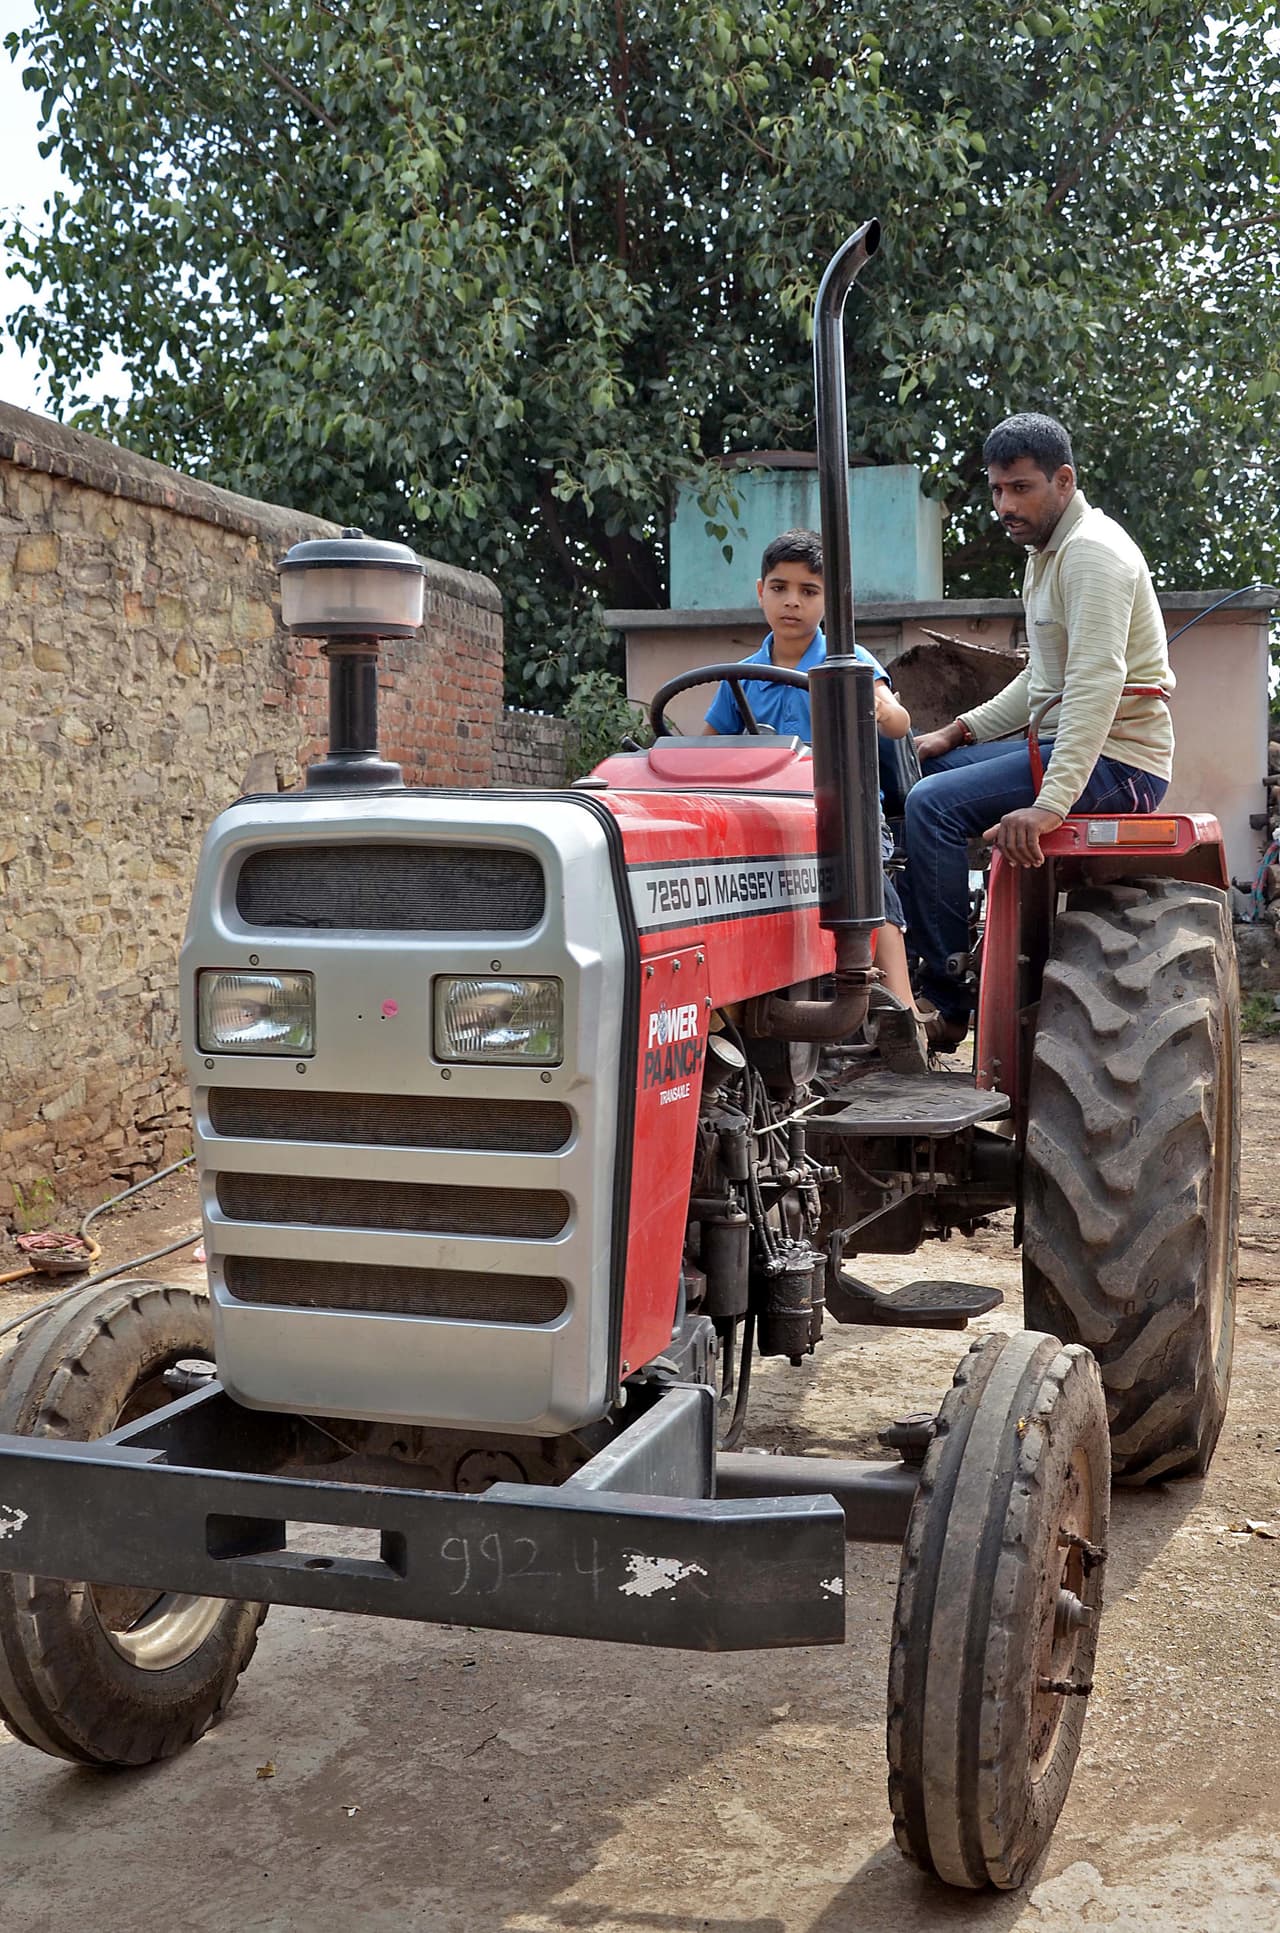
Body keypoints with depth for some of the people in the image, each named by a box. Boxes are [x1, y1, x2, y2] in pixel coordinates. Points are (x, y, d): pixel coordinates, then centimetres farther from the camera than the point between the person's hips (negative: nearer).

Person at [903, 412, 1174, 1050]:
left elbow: (1096, 682, -28)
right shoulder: (1049, 550, 19)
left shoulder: (1092, 551, -15)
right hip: (1069, 745, 11)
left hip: (1115, 761, -11)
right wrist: (959, 732, 14)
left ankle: (946, 1002, -18)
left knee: (935, 804, -23)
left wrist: (1051, 803, -36)